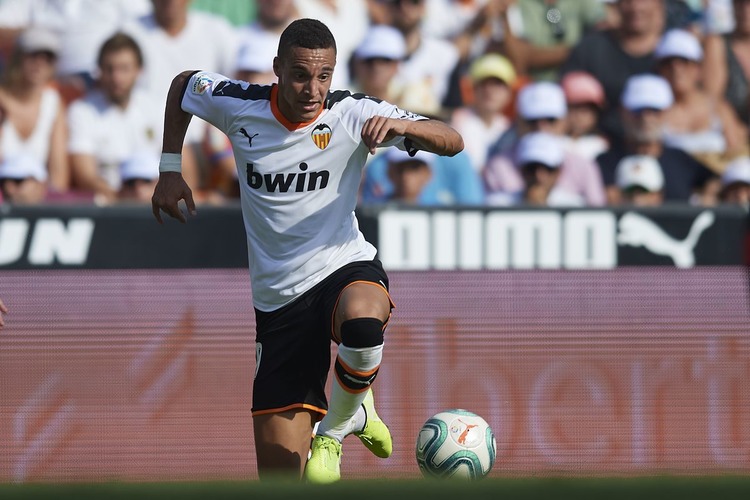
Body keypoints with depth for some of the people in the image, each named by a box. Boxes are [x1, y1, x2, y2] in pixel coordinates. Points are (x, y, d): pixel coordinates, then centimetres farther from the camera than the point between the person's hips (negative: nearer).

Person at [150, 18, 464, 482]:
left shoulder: (353, 114, -9)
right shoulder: (239, 105, -5)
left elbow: (452, 142, -13)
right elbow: (182, 84, 17)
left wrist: (403, 126, -33)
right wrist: (170, 170, 16)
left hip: (345, 268, -2)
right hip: (278, 300, 2)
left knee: (362, 321, -43)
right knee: (279, 476, -5)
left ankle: (337, 425, -12)